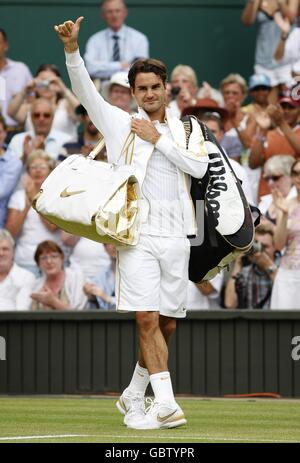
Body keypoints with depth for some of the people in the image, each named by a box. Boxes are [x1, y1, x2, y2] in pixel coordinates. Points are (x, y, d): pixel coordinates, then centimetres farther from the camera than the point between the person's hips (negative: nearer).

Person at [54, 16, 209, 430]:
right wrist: (72, 48, -14)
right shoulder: (120, 124, 9)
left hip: (176, 236, 3)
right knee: (147, 319, -14)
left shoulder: (186, 130, 14)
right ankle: (165, 403, -19)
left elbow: (200, 167, -3)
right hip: (138, 235, -3)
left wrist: (158, 140, -5)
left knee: (166, 326, 7)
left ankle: (133, 399, 23)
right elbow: (84, 89, -1)